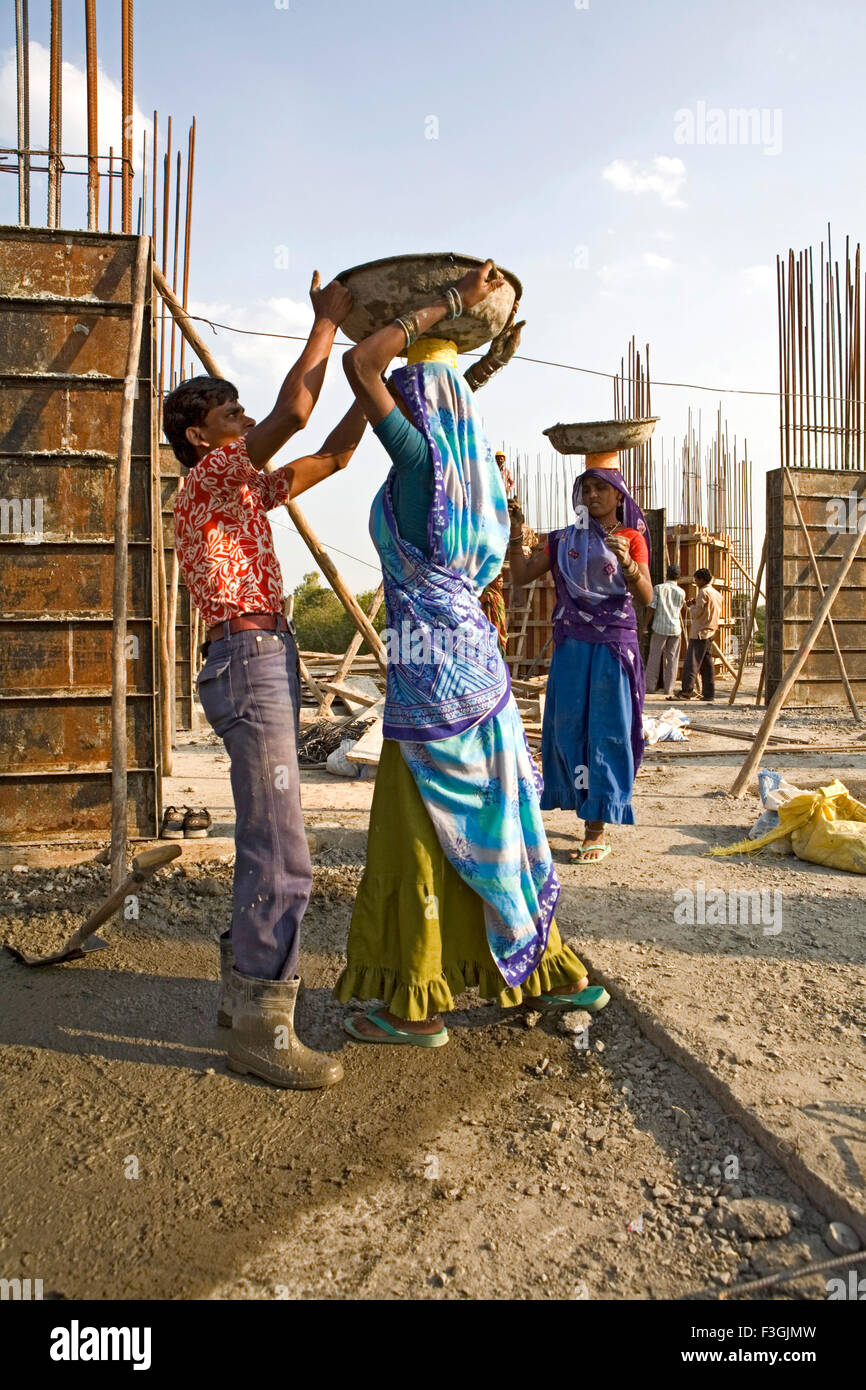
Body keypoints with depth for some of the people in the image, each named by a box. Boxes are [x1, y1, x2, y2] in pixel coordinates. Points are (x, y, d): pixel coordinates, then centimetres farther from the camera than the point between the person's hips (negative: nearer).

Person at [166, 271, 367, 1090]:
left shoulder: (248, 488, 21)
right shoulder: (208, 477, -5)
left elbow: (334, 455, 24)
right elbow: (294, 411, -17)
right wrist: (327, 320, -3)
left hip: (266, 664, 10)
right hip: (248, 662, -10)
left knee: (266, 847, 15)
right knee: (280, 858, -12)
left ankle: (244, 988, 26)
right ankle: (261, 1030, -4)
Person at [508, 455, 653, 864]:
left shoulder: (631, 538, 4)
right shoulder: (564, 539, 11)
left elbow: (646, 597, -8)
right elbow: (522, 577, 5)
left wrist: (627, 563, -25)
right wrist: (517, 536, -7)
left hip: (614, 645, -3)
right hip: (571, 644, 3)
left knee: (606, 730, -5)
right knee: (568, 726, 4)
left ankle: (597, 831, -2)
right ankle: (588, 806, 22)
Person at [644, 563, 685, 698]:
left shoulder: (658, 588, -2)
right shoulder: (681, 592, 5)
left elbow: (651, 608, -5)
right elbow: (679, 610, 16)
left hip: (659, 627, -2)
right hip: (675, 628, 2)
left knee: (654, 657, 4)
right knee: (672, 659, 4)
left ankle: (650, 687, 3)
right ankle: (669, 690, 4)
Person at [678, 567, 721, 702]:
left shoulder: (703, 592, -12)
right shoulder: (716, 593, 15)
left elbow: (697, 613, -15)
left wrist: (691, 606, 5)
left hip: (699, 632, -9)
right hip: (711, 631, 9)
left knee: (692, 663, -9)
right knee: (707, 663, 9)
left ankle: (687, 691, -13)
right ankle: (709, 693, 8)